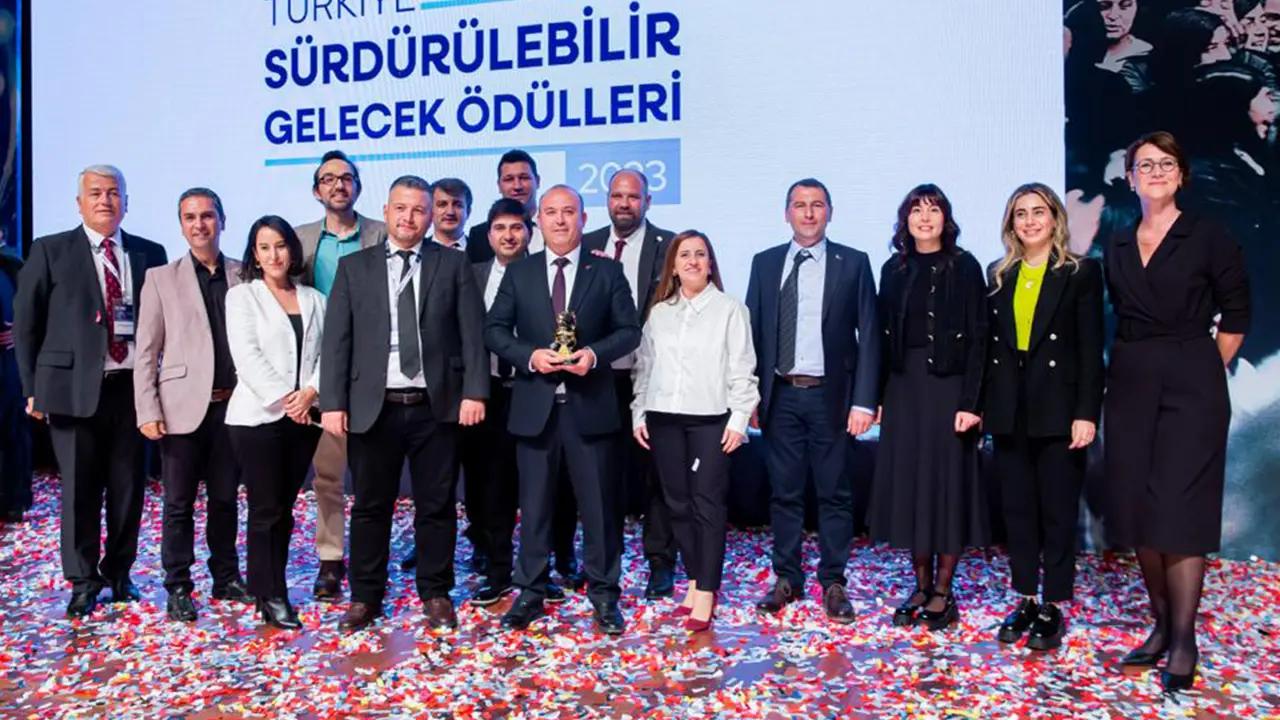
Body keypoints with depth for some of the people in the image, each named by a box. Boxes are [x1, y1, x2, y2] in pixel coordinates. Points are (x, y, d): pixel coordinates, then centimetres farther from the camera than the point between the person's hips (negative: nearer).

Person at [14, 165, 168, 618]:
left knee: (128, 487, 8)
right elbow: (26, 323, 4)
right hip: (74, 388, -2)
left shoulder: (149, 254, 9)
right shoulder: (50, 252, 4)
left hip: (131, 387, 2)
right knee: (80, 489, 4)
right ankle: (84, 580, 19)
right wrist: (33, 387, 0)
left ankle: (118, 573, 25)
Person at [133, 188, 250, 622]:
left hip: (232, 405, 1)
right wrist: (148, 410, -6)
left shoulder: (243, 276, 6)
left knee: (226, 498, 12)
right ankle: (177, 588, 16)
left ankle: (226, 578, 25)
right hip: (182, 406, -1)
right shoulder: (161, 278, 3)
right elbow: (146, 351, 1)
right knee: (178, 502, 5)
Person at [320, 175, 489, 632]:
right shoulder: (354, 267, 8)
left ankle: (436, 593, 23)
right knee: (370, 507, 9)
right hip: (373, 407, 1)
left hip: (436, 406, 0)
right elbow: (336, 340, 3)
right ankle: (365, 596, 23)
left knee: (436, 506, 8)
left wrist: (474, 392, -9)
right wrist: (333, 402, -6)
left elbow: (472, 334, 0)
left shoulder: (453, 265, 6)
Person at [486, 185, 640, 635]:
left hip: (589, 403, -1)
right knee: (534, 503, 9)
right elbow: (494, 330, 5)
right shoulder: (519, 273, 7)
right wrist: (529, 356, -12)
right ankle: (530, 592, 21)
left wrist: (595, 354, -16)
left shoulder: (607, 272, 4)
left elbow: (629, 330, 2)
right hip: (535, 404, 1)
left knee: (598, 502, 5)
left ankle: (603, 594, 18)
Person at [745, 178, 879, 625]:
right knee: (784, 492, 9)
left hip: (830, 396, -2)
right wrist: (751, 395, 2)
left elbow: (869, 335, -2)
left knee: (834, 494, 5)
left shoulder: (853, 264, 1)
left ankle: (833, 583, 17)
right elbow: (752, 332, 8)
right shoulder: (765, 264, 8)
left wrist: (864, 401, -9)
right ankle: (787, 579, 21)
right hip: (780, 396, 2)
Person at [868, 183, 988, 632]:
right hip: (903, 386, 4)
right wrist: (879, 396, 3)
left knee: (948, 481, 2)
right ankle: (921, 586, 19)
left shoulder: (964, 267, -3)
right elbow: (883, 336, 9)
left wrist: (969, 402, -15)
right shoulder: (893, 270, 8)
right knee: (908, 482, 7)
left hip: (948, 385, -4)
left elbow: (977, 338, -8)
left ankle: (943, 591, 13)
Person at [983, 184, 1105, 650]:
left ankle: (1052, 607, 14)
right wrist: (982, 404, 5)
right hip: (1009, 410, 4)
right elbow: (990, 345, 10)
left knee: (1058, 510, 3)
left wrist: (1086, 413, -12)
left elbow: (1091, 350, -5)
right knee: (1017, 509, 9)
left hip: (1057, 409, -4)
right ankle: (1025, 600, 20)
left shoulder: (1081, 272, -1)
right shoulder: (1000, 276, 11)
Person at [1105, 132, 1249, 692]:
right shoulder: (1118, 247, 12)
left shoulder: (1207, 237, -1)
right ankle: (1161, 626, 19)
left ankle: (1184, 642, 1)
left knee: (1179, 510, -7)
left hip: (1190, 386, -5)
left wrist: (1205, 372, -3)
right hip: (1131, 386, 5)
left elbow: (1235, 314, 1)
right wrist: (1133, 366, 5)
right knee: (1137, 510, 5)